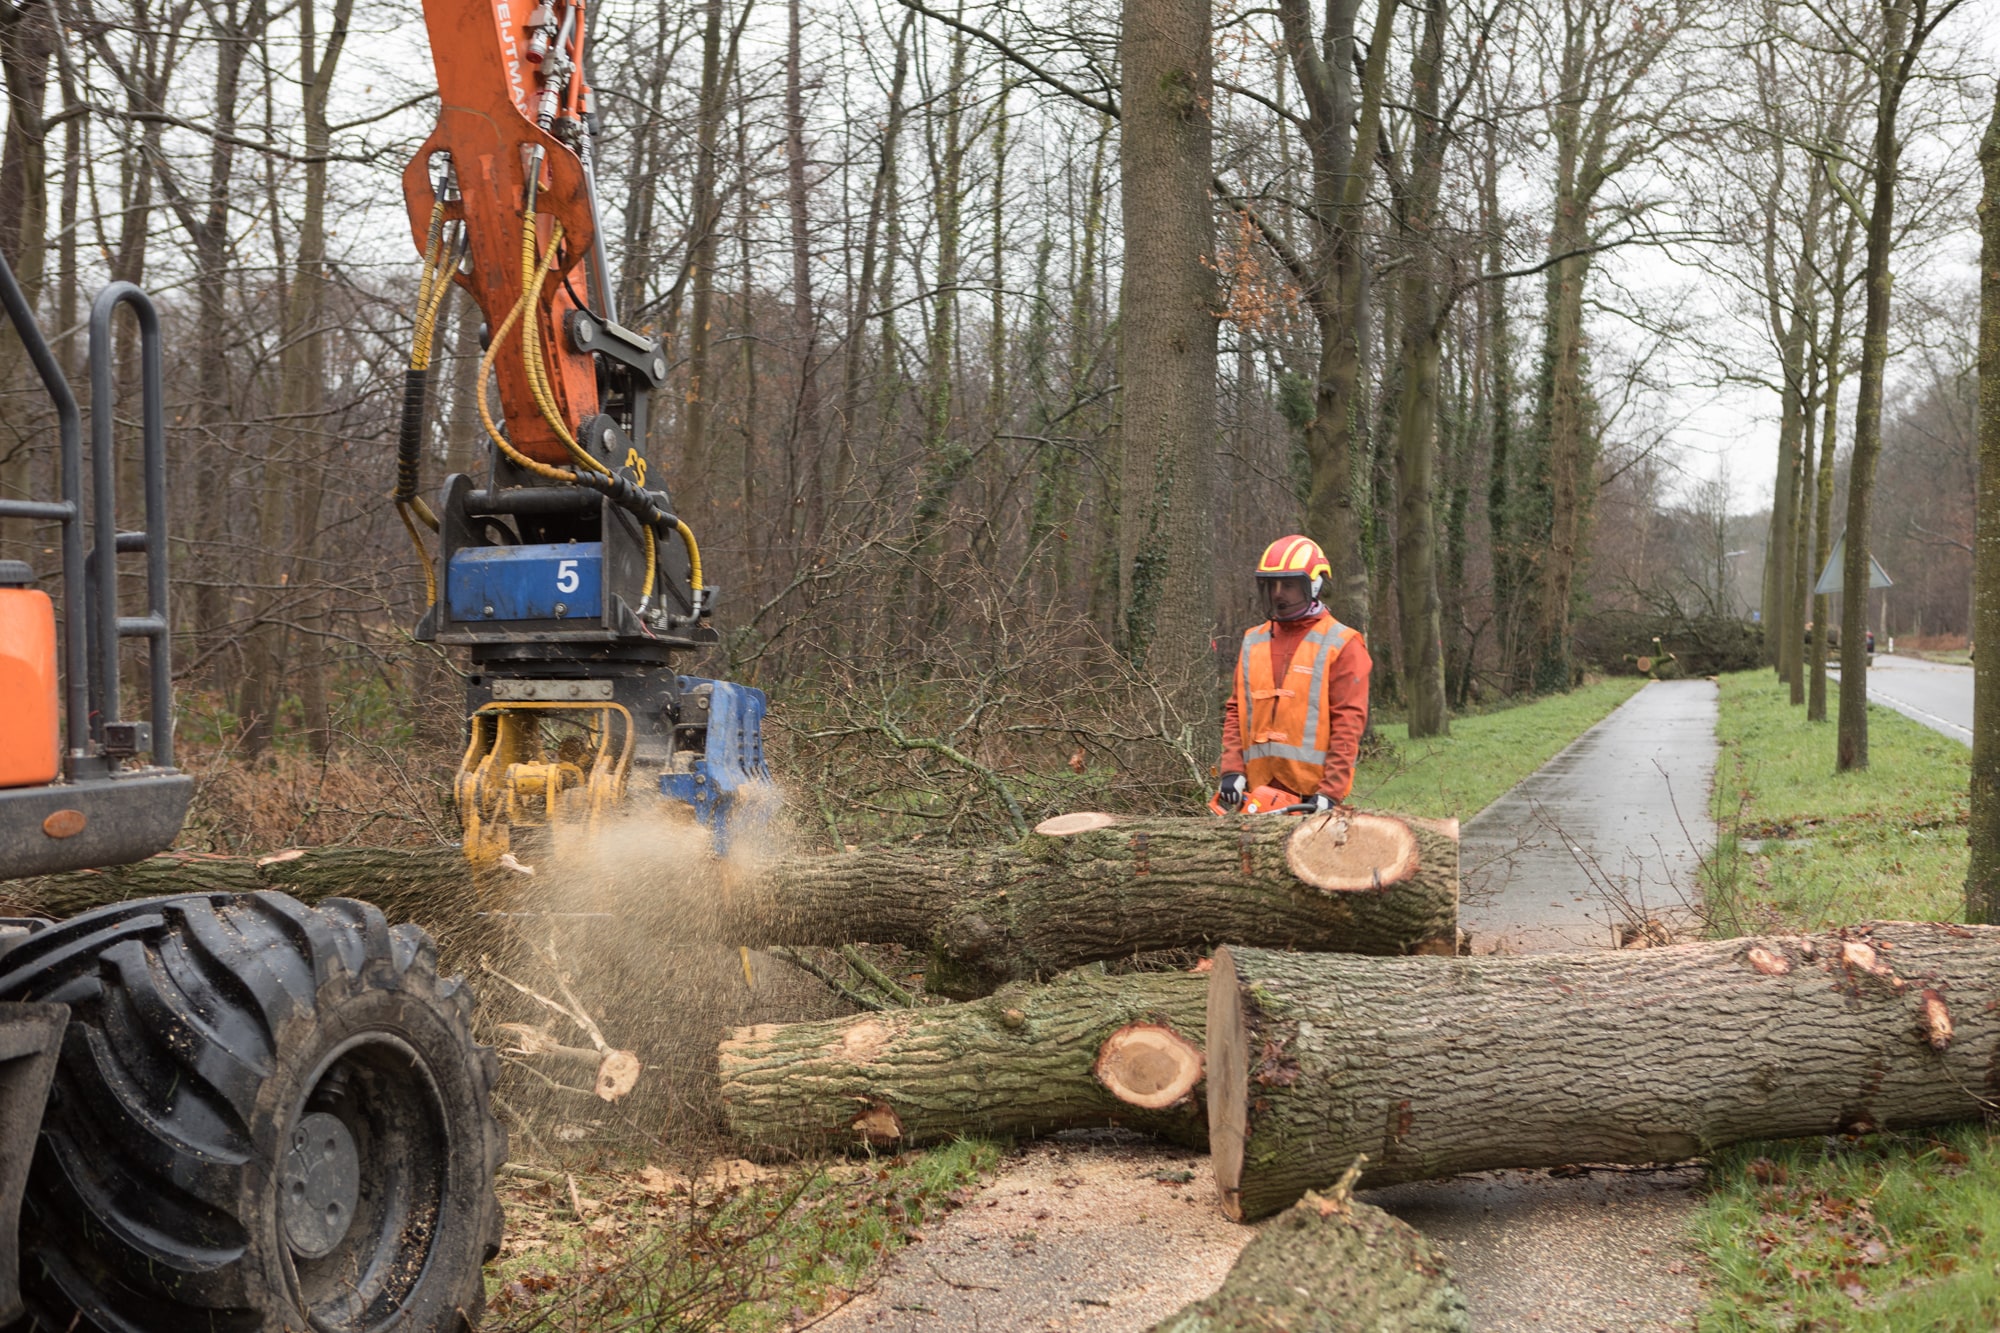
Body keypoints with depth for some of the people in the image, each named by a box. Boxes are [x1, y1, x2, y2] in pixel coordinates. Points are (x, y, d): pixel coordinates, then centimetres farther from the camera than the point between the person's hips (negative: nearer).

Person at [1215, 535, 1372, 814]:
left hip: (1312, 793, -5)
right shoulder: (1253, 642, 15)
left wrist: (1331, 792, -15)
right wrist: (1232, 770, 1)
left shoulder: (1341, 645, -2)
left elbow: (1349, 722, -8)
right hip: (1258, 789, 5)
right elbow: (1236, 711, 14)